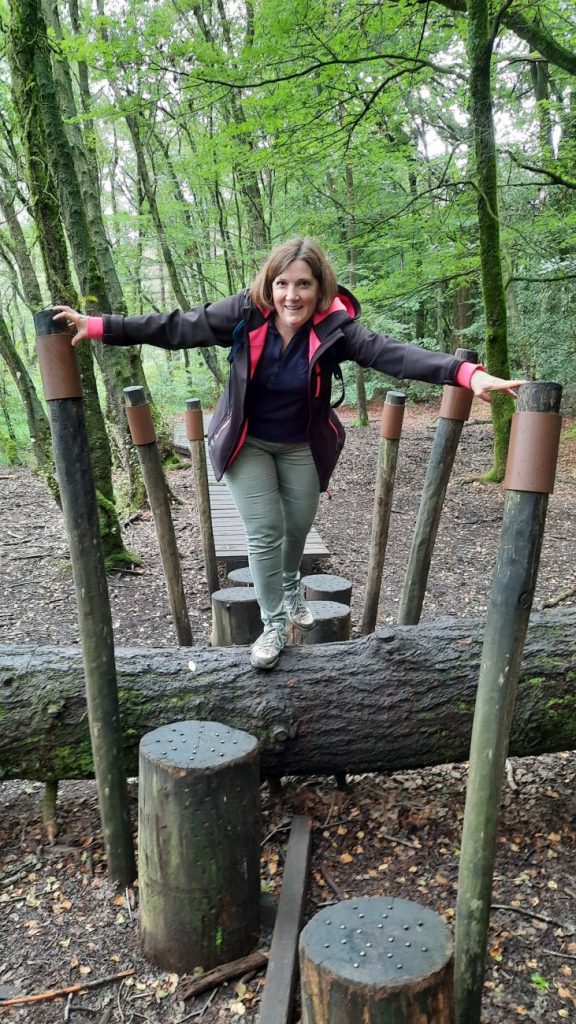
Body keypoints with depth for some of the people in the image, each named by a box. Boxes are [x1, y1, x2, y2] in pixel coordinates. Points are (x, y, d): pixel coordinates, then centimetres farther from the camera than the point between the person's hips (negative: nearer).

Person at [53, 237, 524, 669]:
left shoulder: (335, 326, -23)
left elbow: (393, 353, -34)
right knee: (265, 532, -5)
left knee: (298, 526, 15)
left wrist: (469, 374, -48)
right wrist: (98, 326, -20)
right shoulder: (245, 314, -21)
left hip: (302, 446, 1)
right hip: (247, 443, -1)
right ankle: (274, 625, 12)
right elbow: (176, 328, -17)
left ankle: (291, 588, 48)